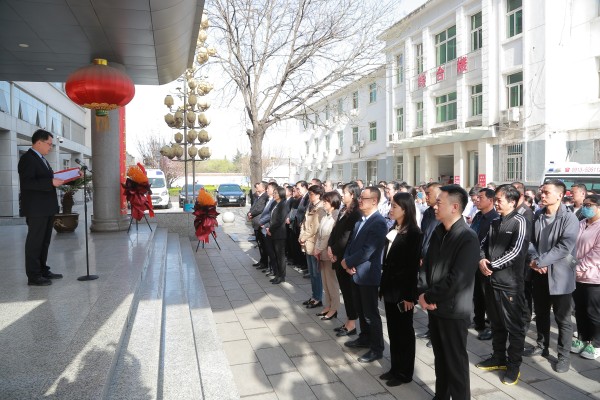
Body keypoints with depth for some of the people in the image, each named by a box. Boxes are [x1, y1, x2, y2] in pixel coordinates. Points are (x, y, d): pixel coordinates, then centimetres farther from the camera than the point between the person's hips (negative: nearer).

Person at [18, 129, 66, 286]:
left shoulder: (41, 159, 19)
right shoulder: (27, 159, -12)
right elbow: (27, 183, -23)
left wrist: (58, 180, 10)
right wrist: (51, 182, -26)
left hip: (47, 208, 10)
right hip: (36, 209, -10)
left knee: (44, 241, 16)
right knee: (34, 241, -3)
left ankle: (43, 271, 27)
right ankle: (33, 276, 4)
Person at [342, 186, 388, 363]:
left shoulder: (379, 223, -21)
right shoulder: (361, 220, 8)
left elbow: (367, 251, -26)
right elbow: (352, 242, 12)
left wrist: (347, 262, -14)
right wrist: (347, 260, -6)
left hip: (367, 274, -8)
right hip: (356, 272, 9)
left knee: (371, 313, 5)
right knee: (360, 310, 21)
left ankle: (377, 348, 20)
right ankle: (365, 338, 39)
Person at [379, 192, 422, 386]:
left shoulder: (414, 233, -14)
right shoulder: (392, 230, 10)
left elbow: (413, 267, -17)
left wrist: (409, 295, -17)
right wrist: (383, 286, 10)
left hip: (403, 290, -7)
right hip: (390, 288, 7)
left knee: (404, 331, 7)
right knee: (393, 330, 15)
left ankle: (405, 372, 21)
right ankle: (395, 367, 29)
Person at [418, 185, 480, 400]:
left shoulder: (468, 238, -18)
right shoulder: (438, 231, 5)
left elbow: (455, 280, -22)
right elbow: (428, 264, 8)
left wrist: (428, 297, -13)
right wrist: (425, 295, -6)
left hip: (453, 310, -7)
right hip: (435, 307, 7)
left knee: (456, 363, 9)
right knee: (440, 358, 21)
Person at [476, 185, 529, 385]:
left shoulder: (519, 222, -10)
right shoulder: (495, 222, 11)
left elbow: (515, 251, -18)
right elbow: (484, 244, 13)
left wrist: (491, 265, -14)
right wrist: (481, 260, -7)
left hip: (510, 283, -7)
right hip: (491, 280, 7)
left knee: (514, 326, 6)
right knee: (496, 323, 18)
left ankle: (514, 365, 19)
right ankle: (499, 357, 33)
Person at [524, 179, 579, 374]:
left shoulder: (569, 218, -12)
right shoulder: (538, 216, 7)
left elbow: (564, 247, -20)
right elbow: (531, 241, 7)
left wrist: (540, 261, -21)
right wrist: (533, 260, -11)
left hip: (559, 274, -5)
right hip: (539, 273, 6)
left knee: (562, 318, 6)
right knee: (541, 314, 17)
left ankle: (564, 355, 20)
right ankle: (542, 346, 33)